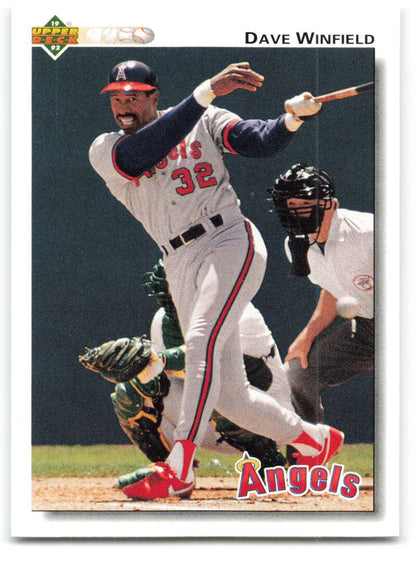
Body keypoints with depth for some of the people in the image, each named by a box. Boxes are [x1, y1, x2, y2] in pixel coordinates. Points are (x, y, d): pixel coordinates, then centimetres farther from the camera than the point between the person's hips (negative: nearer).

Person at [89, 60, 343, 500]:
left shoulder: (203, 120, 9)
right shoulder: (105, 150, 6)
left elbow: (263, 142, 0)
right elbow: (145, 152, -15)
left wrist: (294, 117, -23)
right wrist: (207, 91, -25)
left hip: (230, 241, -3)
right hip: (181, 265, 3)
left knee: (202, 341, -28)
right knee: (228, 395, 2)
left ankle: (178, 469, -34)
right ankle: (312, 438, 26)